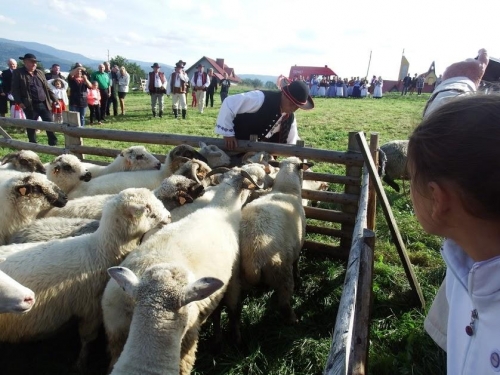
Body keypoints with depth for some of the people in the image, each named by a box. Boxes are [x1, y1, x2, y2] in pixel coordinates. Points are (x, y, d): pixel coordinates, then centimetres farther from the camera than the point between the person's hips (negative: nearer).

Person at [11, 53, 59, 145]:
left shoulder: (40, 72, 15)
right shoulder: (18, 73, 2)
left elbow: (47, 87, 18)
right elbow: (15, 88, -2)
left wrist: (54, 99, 11)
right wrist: (19, 102, -12)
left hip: (44, 103, 3)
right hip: (30, 105, -3)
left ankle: (53, 144, 7)